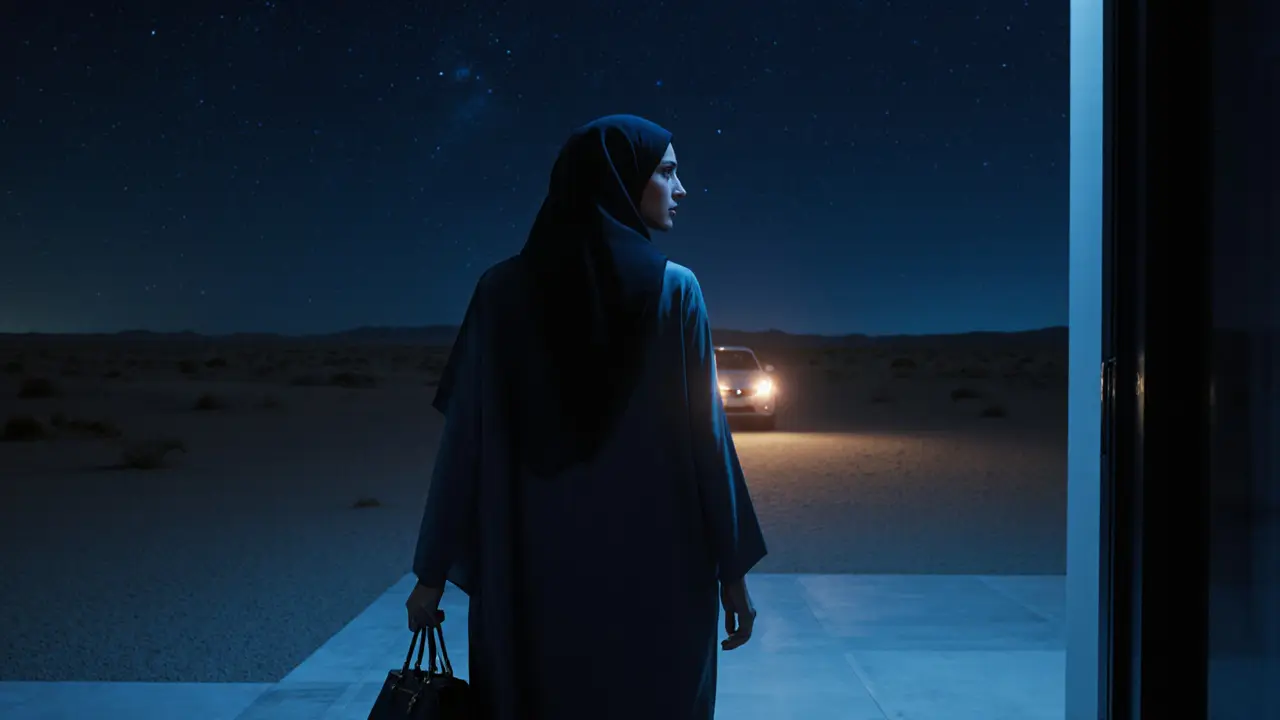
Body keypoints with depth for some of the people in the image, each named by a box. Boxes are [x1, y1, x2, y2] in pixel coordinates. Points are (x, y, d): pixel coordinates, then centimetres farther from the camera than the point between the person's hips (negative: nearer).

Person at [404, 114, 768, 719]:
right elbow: (707, 434, -5)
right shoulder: (675, 289, -5)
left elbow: (465, 442, -3)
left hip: (530, 570, 2)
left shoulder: (504, 289, -1)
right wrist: (734, 568, 3)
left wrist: (433, 571, 4)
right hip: (657, 572, -1)